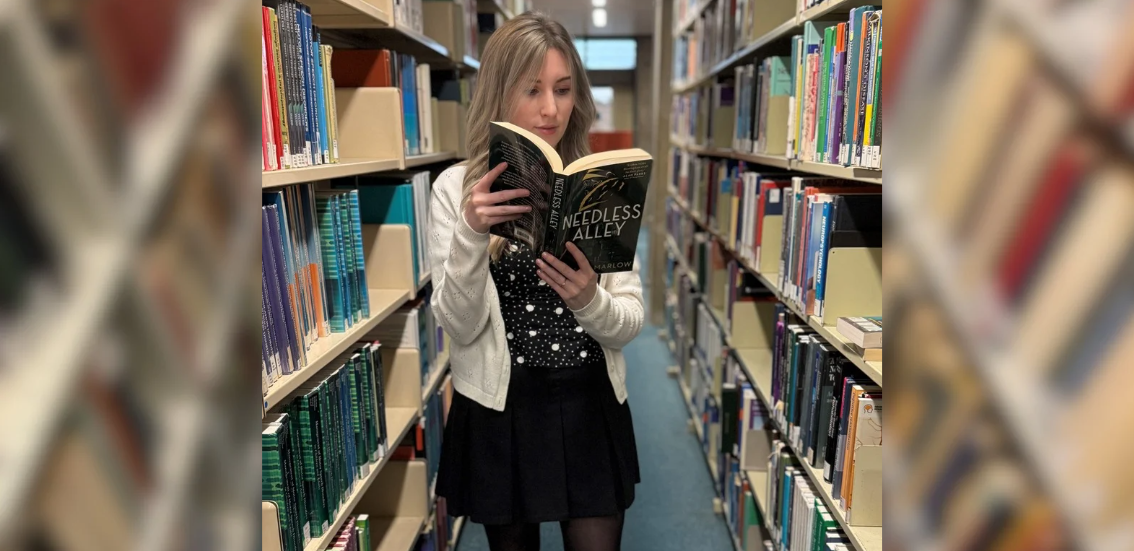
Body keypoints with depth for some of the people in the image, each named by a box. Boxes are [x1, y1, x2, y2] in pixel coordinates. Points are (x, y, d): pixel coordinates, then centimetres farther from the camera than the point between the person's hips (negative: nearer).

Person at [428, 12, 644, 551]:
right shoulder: (456, 187, -5)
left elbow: (631, 323, -3)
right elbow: (458, 326, -10)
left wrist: (589, 300, -24)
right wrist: (471, 234, -25)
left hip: (589, 408, 1)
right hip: (497, 410, 0)